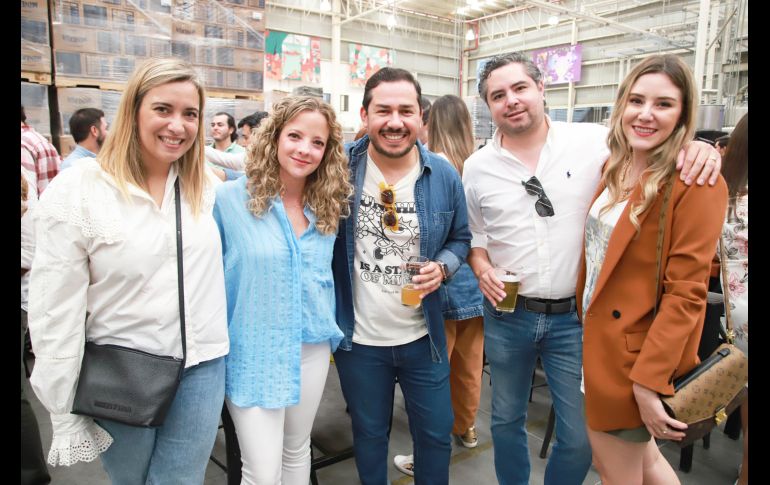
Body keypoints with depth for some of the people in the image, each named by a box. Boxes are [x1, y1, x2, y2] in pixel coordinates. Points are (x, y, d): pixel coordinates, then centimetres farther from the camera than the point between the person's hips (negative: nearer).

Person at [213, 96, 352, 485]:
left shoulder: (328, 207, 0)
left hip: (312, 348, 4)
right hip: (254, 352, -4)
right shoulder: (230, 198, -12)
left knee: (297, 450, 22)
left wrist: (332, 330, 10)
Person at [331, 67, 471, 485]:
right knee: (369, 435, 20)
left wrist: (442, 267, -14)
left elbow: (460, 237, 7)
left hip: (422, 337, 1)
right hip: (357, 338, -1)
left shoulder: (444, 176, -6)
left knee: (436, 434, 17)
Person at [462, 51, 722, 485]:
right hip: (507, 314, 2)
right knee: (507, 420, 19)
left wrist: (699, 147, -21)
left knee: (580, 437, 7)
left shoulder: (591, 141, -7)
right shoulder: (477, 167, 0)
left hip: (576, 316, -1)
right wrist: (483, 270, -10)